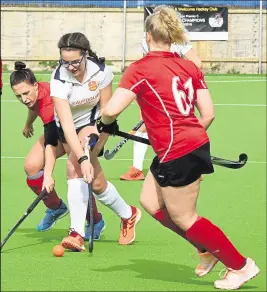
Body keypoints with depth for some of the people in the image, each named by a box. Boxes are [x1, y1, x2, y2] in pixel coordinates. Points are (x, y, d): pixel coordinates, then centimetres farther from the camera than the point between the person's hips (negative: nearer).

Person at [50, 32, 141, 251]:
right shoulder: (59, 80, -30)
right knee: (95, 182, -10)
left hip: (92, 122, -1)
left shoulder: (101, 71, -24)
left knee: (74, 168, -22)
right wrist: (83, 158, -44)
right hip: (67, 128, 1)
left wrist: (95, 136, -25)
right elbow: (67, 125, -35)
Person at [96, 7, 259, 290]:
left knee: (184, 218, 8)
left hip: (176, 154, -8)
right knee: (150, 202, 22)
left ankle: (240, 266, 15)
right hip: (196, 144, 8)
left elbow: (112, 110, -19)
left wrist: (106, 123, 4)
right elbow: (208, 114, 6)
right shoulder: (190, 67, 7)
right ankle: (209, 248, 27)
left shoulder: (140, 69, -12)